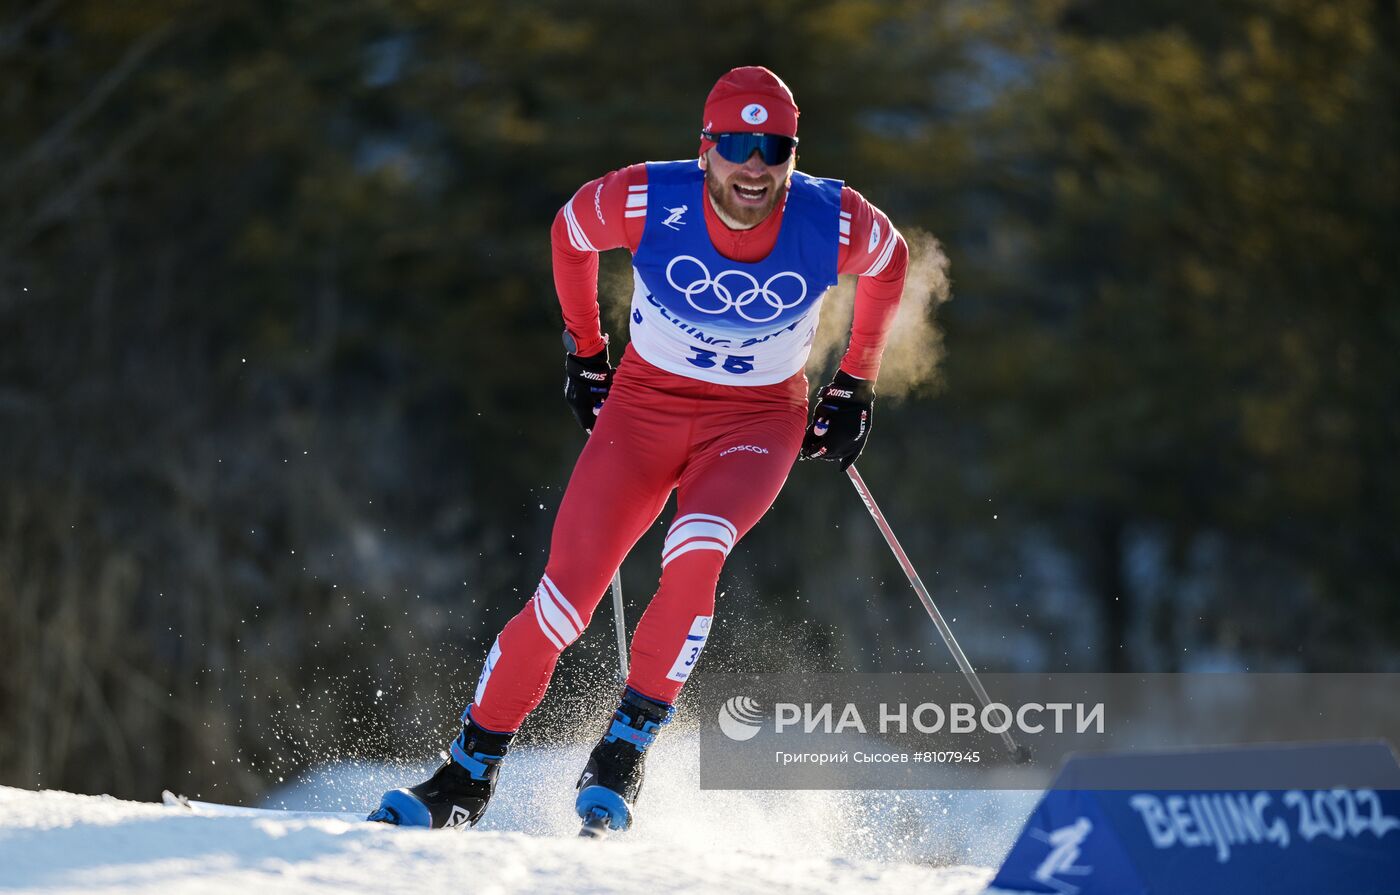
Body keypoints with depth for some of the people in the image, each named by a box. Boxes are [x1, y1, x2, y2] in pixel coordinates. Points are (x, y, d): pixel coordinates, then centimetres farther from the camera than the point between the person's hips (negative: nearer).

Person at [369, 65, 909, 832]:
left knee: (694, 554, -32)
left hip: (758, 421, 0)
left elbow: (890, 262, 5)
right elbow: (569, 231, 3)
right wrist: (584, 353, 10)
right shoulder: (648, 201, -21)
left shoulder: (836, 225, -20)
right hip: (647, 402, 0)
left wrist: (854, 388, 8)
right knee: (565, 597, -11)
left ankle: (623, 753, -16)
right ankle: (465, 780, 5)